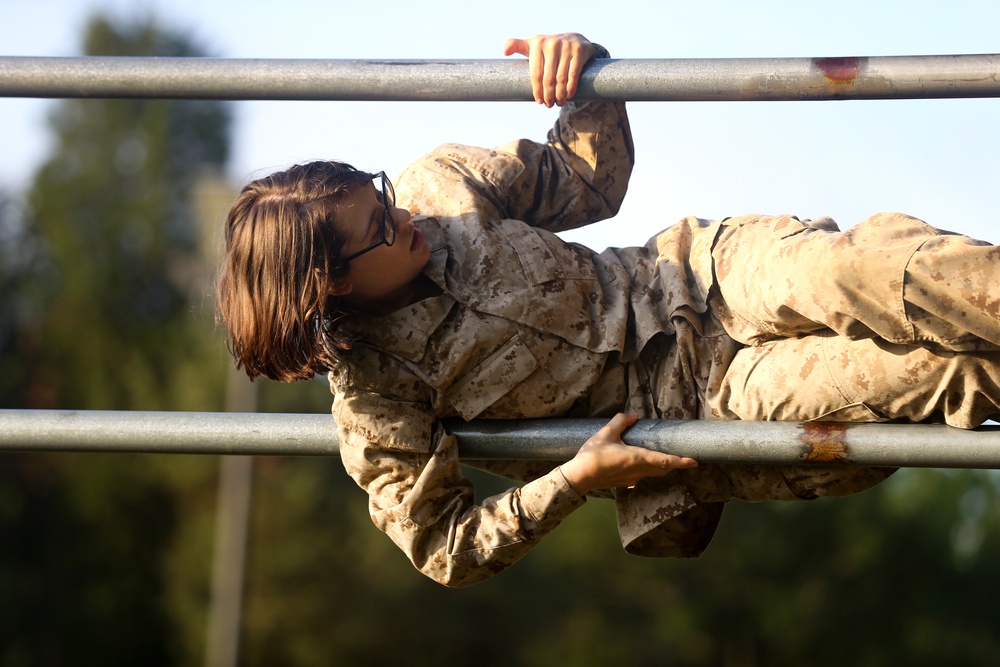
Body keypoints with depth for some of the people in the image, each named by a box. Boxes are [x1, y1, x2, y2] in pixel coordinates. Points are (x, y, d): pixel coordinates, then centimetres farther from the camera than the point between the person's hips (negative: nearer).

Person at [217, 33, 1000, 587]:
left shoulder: (436, 185, -2)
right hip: (691, 410, -3)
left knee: (861, 271, -32)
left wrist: (583, 70, -11)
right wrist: (577, 478, -18)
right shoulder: (374, 414, -11)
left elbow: (589, 181, 10)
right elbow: (448, 550, -5)